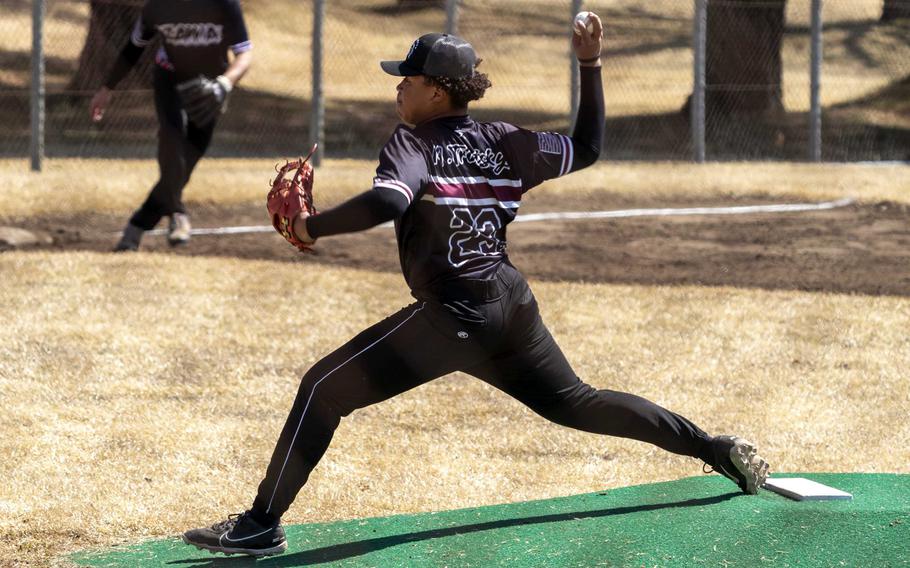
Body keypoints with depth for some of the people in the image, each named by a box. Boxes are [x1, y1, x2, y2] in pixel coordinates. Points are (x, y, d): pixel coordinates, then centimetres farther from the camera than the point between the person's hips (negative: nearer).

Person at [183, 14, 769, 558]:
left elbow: (387, 202, -28)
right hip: (514, 306, 7)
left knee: (324, 388, -4)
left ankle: (262, 525, -11)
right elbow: (588, 148, 17)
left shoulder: (414, 143, -9)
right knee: (575, 403, 25)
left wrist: (313, 226, -17)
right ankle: (720, 450, 26)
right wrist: (591, 67, 20)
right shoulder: (502, 142, 8)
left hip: (453, 316, -7)